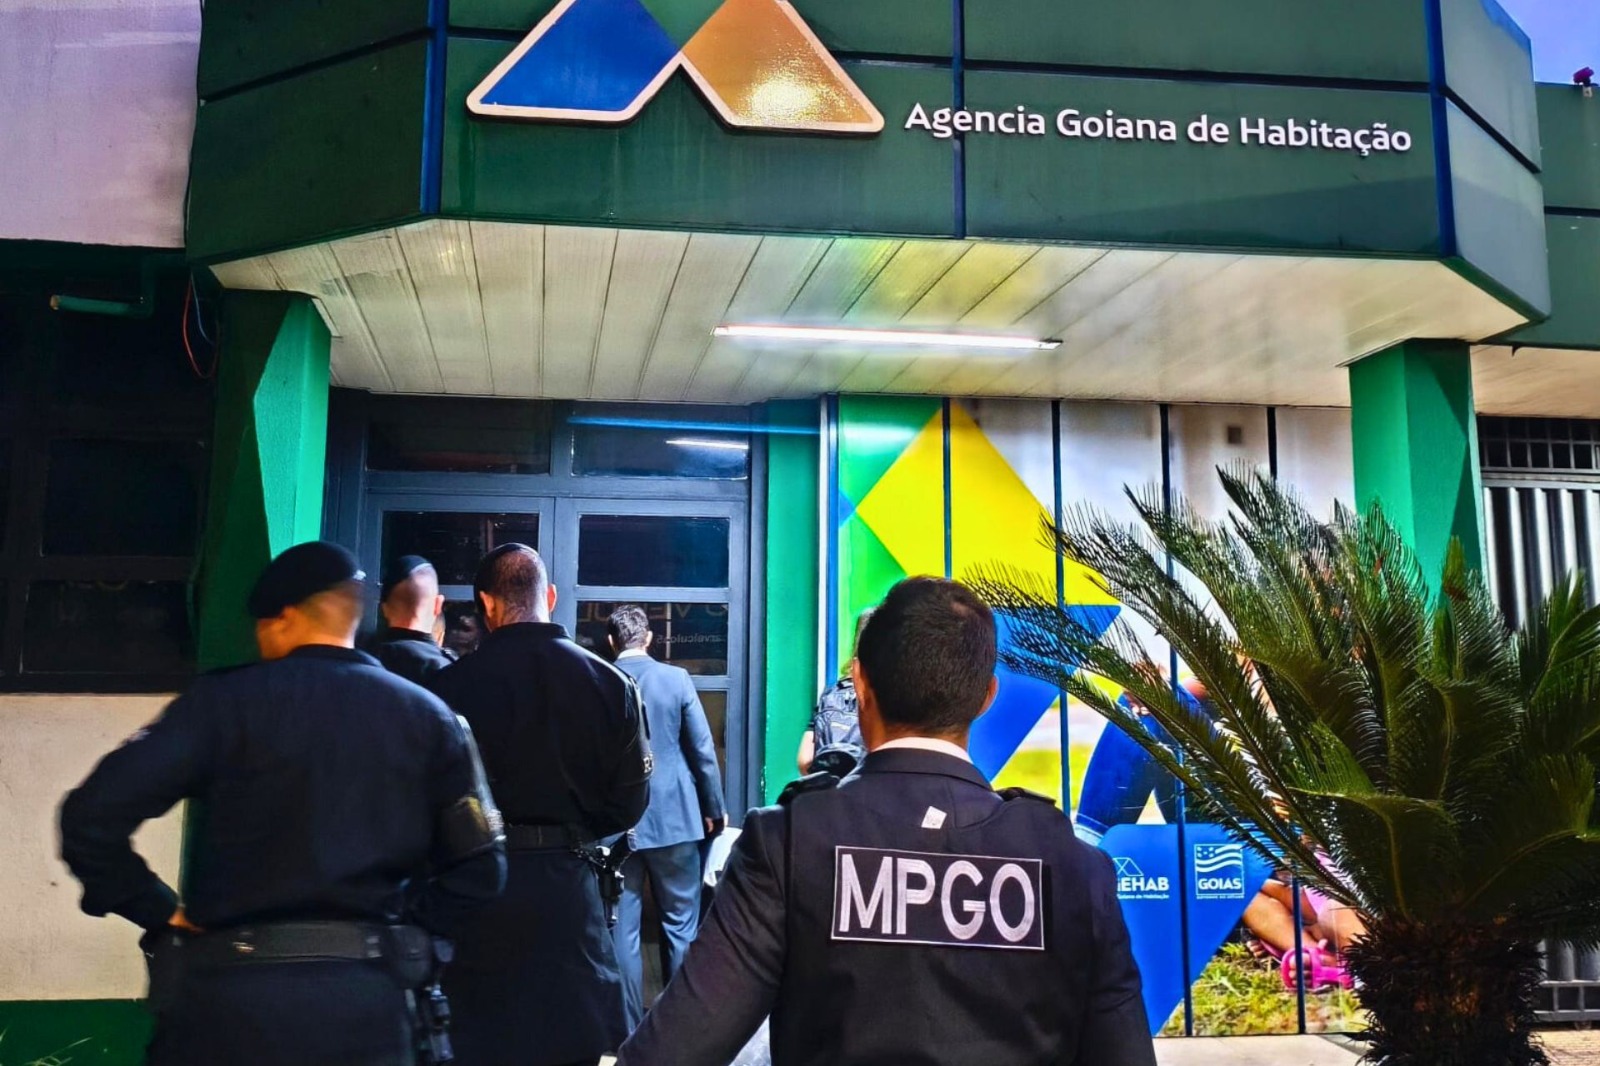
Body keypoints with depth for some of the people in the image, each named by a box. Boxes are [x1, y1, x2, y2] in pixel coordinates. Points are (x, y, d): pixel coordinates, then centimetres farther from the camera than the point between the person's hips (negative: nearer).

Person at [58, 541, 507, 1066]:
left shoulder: (225, 699, -4)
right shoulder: (428, 716, 5)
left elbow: (91, 817, -10)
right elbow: (481, 866, 2)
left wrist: (158, 909, 1)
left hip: (231, 992, -2)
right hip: (368, 1001, 2)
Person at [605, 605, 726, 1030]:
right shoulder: (676, 678, -4)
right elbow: (702, 749, -2)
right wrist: (714, 808, 10)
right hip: (673, 816, -1)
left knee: (622, 927, 7)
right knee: (680, 924, 9)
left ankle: (629, 1028, 11)